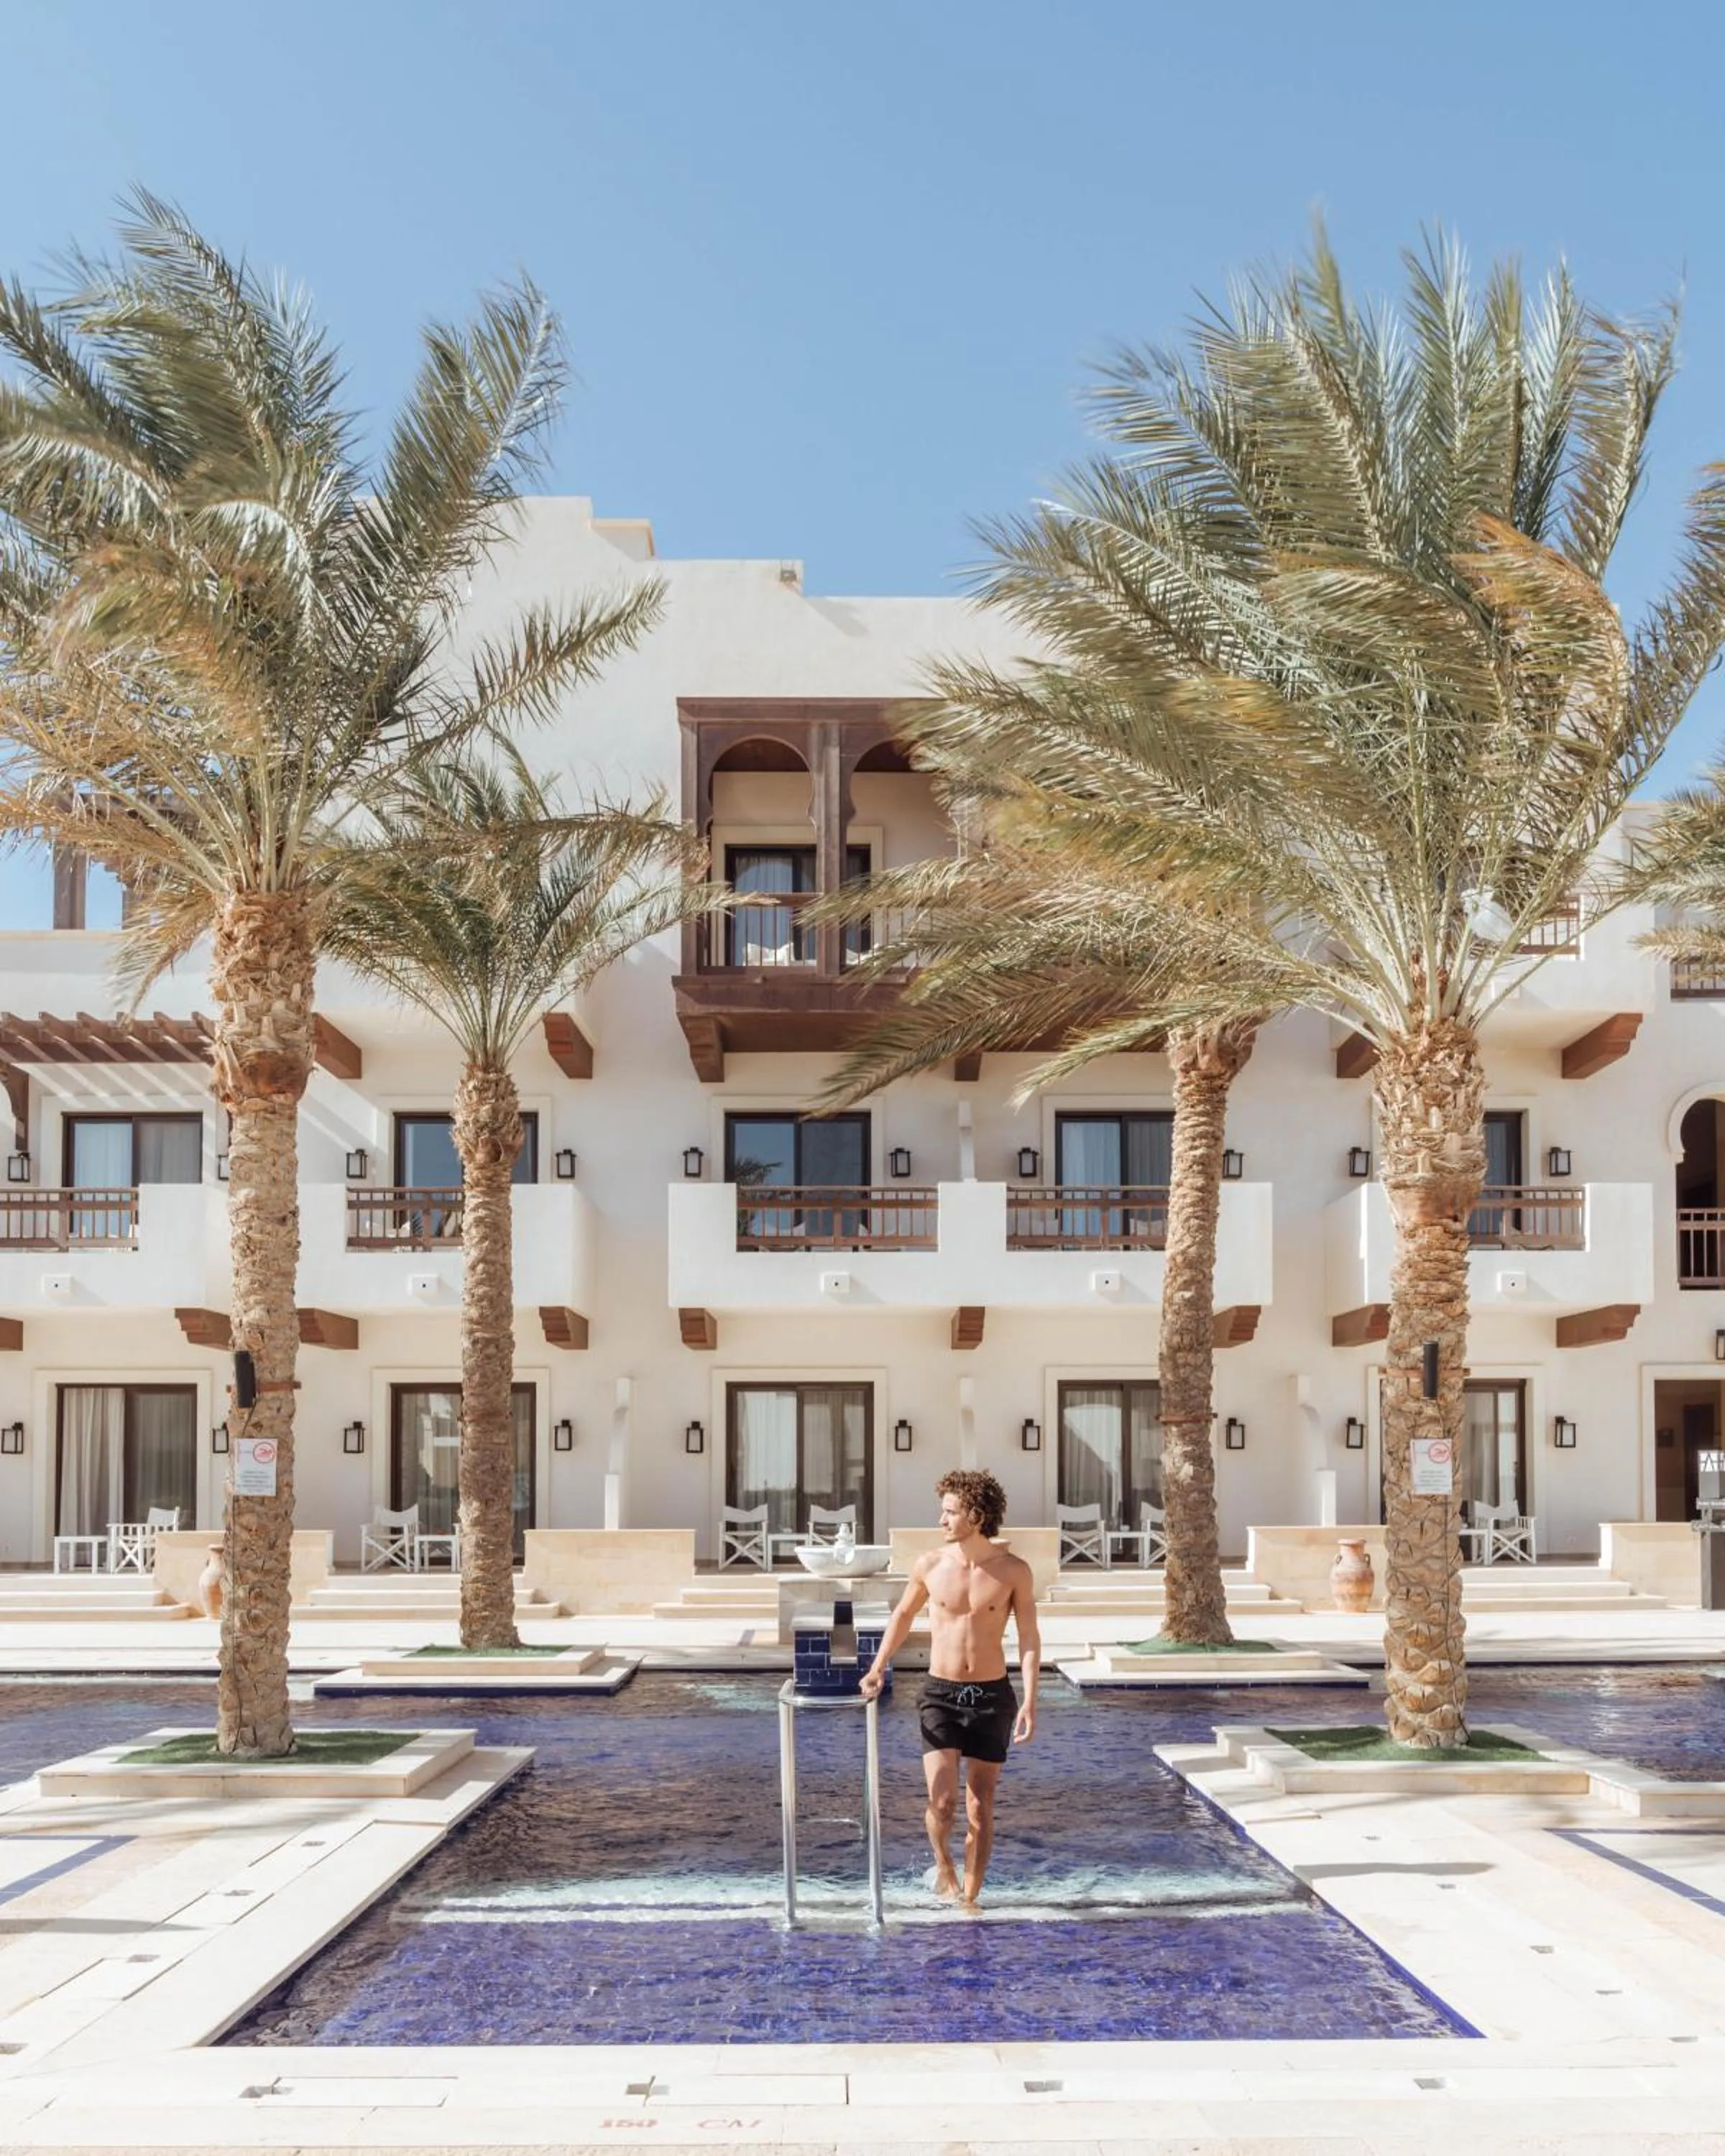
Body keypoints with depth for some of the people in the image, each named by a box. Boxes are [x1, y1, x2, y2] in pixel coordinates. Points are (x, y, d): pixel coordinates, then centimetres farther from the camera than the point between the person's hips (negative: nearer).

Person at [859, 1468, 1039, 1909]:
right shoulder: (929, 1566, -3)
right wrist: (878, 1668, 8)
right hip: (941, 1694, 0)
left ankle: (969, 1898, 22)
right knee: (943, 1801, -11)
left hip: (992, 1695, 0)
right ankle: (943, 1865, 19)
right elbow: (903, 1615, 14)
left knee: (980, 1808, 6)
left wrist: (1029, 1702, -12)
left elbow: (1029, 1639, -4)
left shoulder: (1014, 1571, -7)